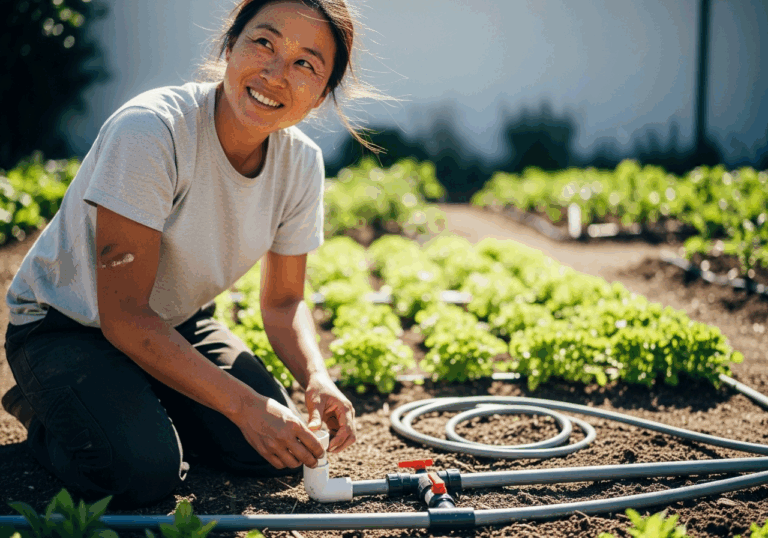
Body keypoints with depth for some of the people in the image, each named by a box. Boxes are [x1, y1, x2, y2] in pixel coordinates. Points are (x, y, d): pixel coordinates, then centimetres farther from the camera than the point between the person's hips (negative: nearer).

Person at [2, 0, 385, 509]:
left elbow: (284, 302, -1)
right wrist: (245, 405, -33)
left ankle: (150, 401, 15)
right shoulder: (149, 130, -31)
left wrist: (317, 379, -22)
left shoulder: (302, 162, -13)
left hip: (177, 325, 6)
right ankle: (46, 407, 6)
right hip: (68, 323, -5)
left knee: (276, 447, -11)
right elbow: (125, 316, -28)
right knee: (143, 469, -27)